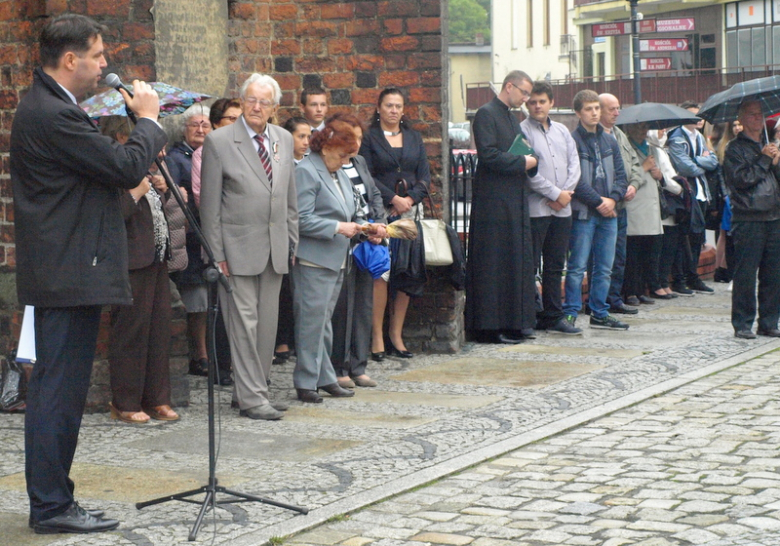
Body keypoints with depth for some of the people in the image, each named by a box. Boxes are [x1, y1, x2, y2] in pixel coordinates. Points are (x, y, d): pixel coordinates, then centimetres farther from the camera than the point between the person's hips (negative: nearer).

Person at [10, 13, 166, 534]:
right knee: (60, 390, -5)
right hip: (69, 274, -11)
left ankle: (52, 501, 21)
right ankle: (52, 506, 1)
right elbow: (127, 168, -19)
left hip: (61, 272, 11)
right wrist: (148, 119, -3)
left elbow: (102, 161, 19)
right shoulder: (53, 115, -19)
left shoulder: (46, 107, 15)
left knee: (55, 390, 14)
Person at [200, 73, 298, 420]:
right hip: (239, 248, -5)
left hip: (275, 248, 5)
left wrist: (292, 241, 12)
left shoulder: (284, 140, 10)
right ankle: (251, 398, -2)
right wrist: (216, 255, -10)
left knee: (267, 324, 9)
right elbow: (210, 205, -6)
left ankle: (255, 389, 19)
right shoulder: (219, 141, -6)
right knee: (244, 323, -5)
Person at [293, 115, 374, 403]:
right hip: (313, 260, -9)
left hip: (335, 260, 9)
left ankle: (325, 378, 18)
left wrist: (362, 227, 9)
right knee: (312, 322, -7)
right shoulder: (306, 172, -10)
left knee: (324, 322, 13)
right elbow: (302, 219, -17)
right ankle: (306, 382, -1)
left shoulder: (339, 175, 19)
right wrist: (338, 228, -18)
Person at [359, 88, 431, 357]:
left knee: (407, 274, 0)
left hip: (411, 211, 4)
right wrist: (393, 199, -13)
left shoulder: (414, 138, 16)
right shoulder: (369, 138, 3)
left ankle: (396, 334, 7)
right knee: (380, 273, -12)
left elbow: (425, 176, 11)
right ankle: (377, 337, -9)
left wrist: (410, 198, -6)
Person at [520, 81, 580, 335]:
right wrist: (555, 193, -11)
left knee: (555, 266, 10)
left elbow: (574, 164, 11)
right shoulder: (522, 131, -5)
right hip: (535, 208, -6)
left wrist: (566, 193, -6)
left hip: (562, 209, 6)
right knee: (530, 266, -5)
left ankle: (553, 316, 16)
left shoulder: (562, 131, 15)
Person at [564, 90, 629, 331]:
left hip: (608, 212, 6)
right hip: (583, 213, -6)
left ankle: (600, 313, 16)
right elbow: (574, 180, -13)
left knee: (604, 267, 9)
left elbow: (620, 175, 12)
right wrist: (598, 201, -15)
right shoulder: (572, 141, -7)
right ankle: (571, 313, 1)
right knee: (578, 266, -5)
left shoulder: (609, 142, 14)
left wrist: (613, 198, -5)